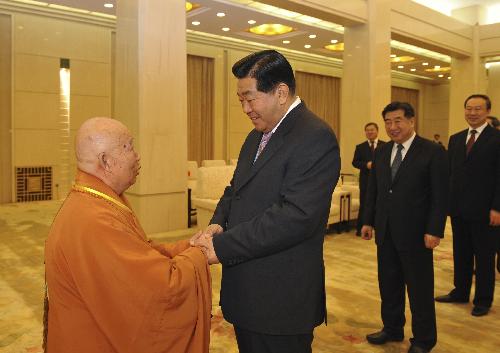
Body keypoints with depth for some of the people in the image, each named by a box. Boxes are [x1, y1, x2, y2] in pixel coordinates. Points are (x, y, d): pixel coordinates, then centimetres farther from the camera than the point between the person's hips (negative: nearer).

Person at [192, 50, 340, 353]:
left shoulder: (315, 137, -17)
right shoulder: (256, 137, 12)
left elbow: (296, 215, -26)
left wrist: (221, 246, -22)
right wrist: (218, 224, -4)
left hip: (281, 302, -8)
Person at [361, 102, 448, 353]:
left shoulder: (433, 152, -8)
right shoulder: (382, 152, 8)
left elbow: (440, 195, -10)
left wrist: (434, 230, -15)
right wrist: (368, 221, 9)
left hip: (415, 233, -5)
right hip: (385, 231, 5)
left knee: (420, 287, 8)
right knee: (389, 284, 16)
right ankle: (392, 328, 34)